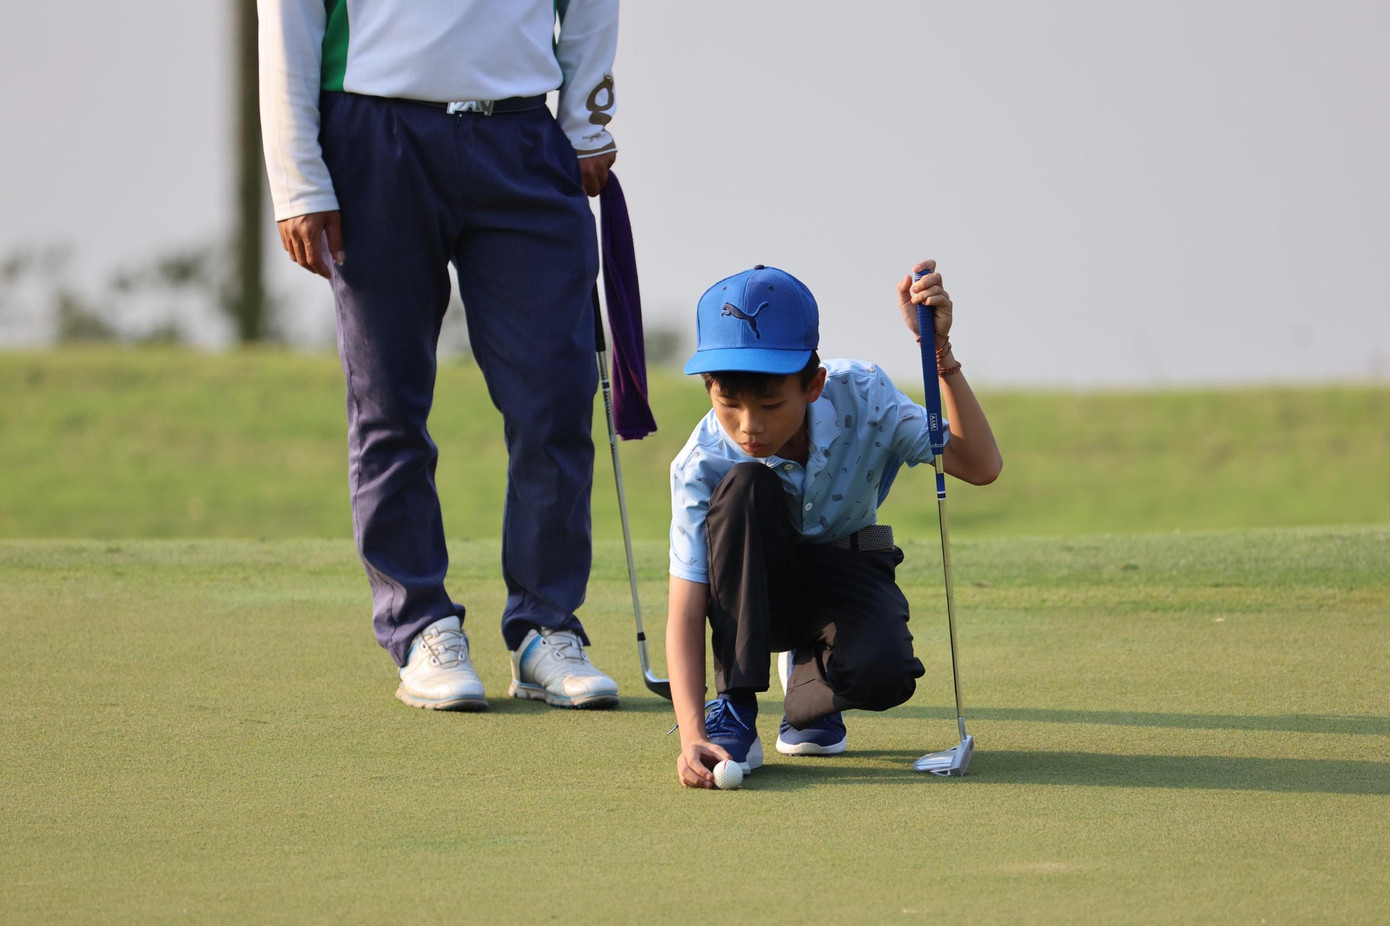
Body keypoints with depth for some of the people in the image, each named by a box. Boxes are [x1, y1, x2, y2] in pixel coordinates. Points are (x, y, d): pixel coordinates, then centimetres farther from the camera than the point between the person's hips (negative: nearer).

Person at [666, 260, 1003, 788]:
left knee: (881, 673, -36)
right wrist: (693, 735, -45)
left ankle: (809, 688, 5)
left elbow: (980, 466, -26)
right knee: (745, 486, -36)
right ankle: (732, 710, -26)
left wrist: (939, 350, -37)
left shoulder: (861, 396, -24)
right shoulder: (703, 465, -28)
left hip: (847, 575, 1)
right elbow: (684, 615, -30)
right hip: (757, 591, -1)